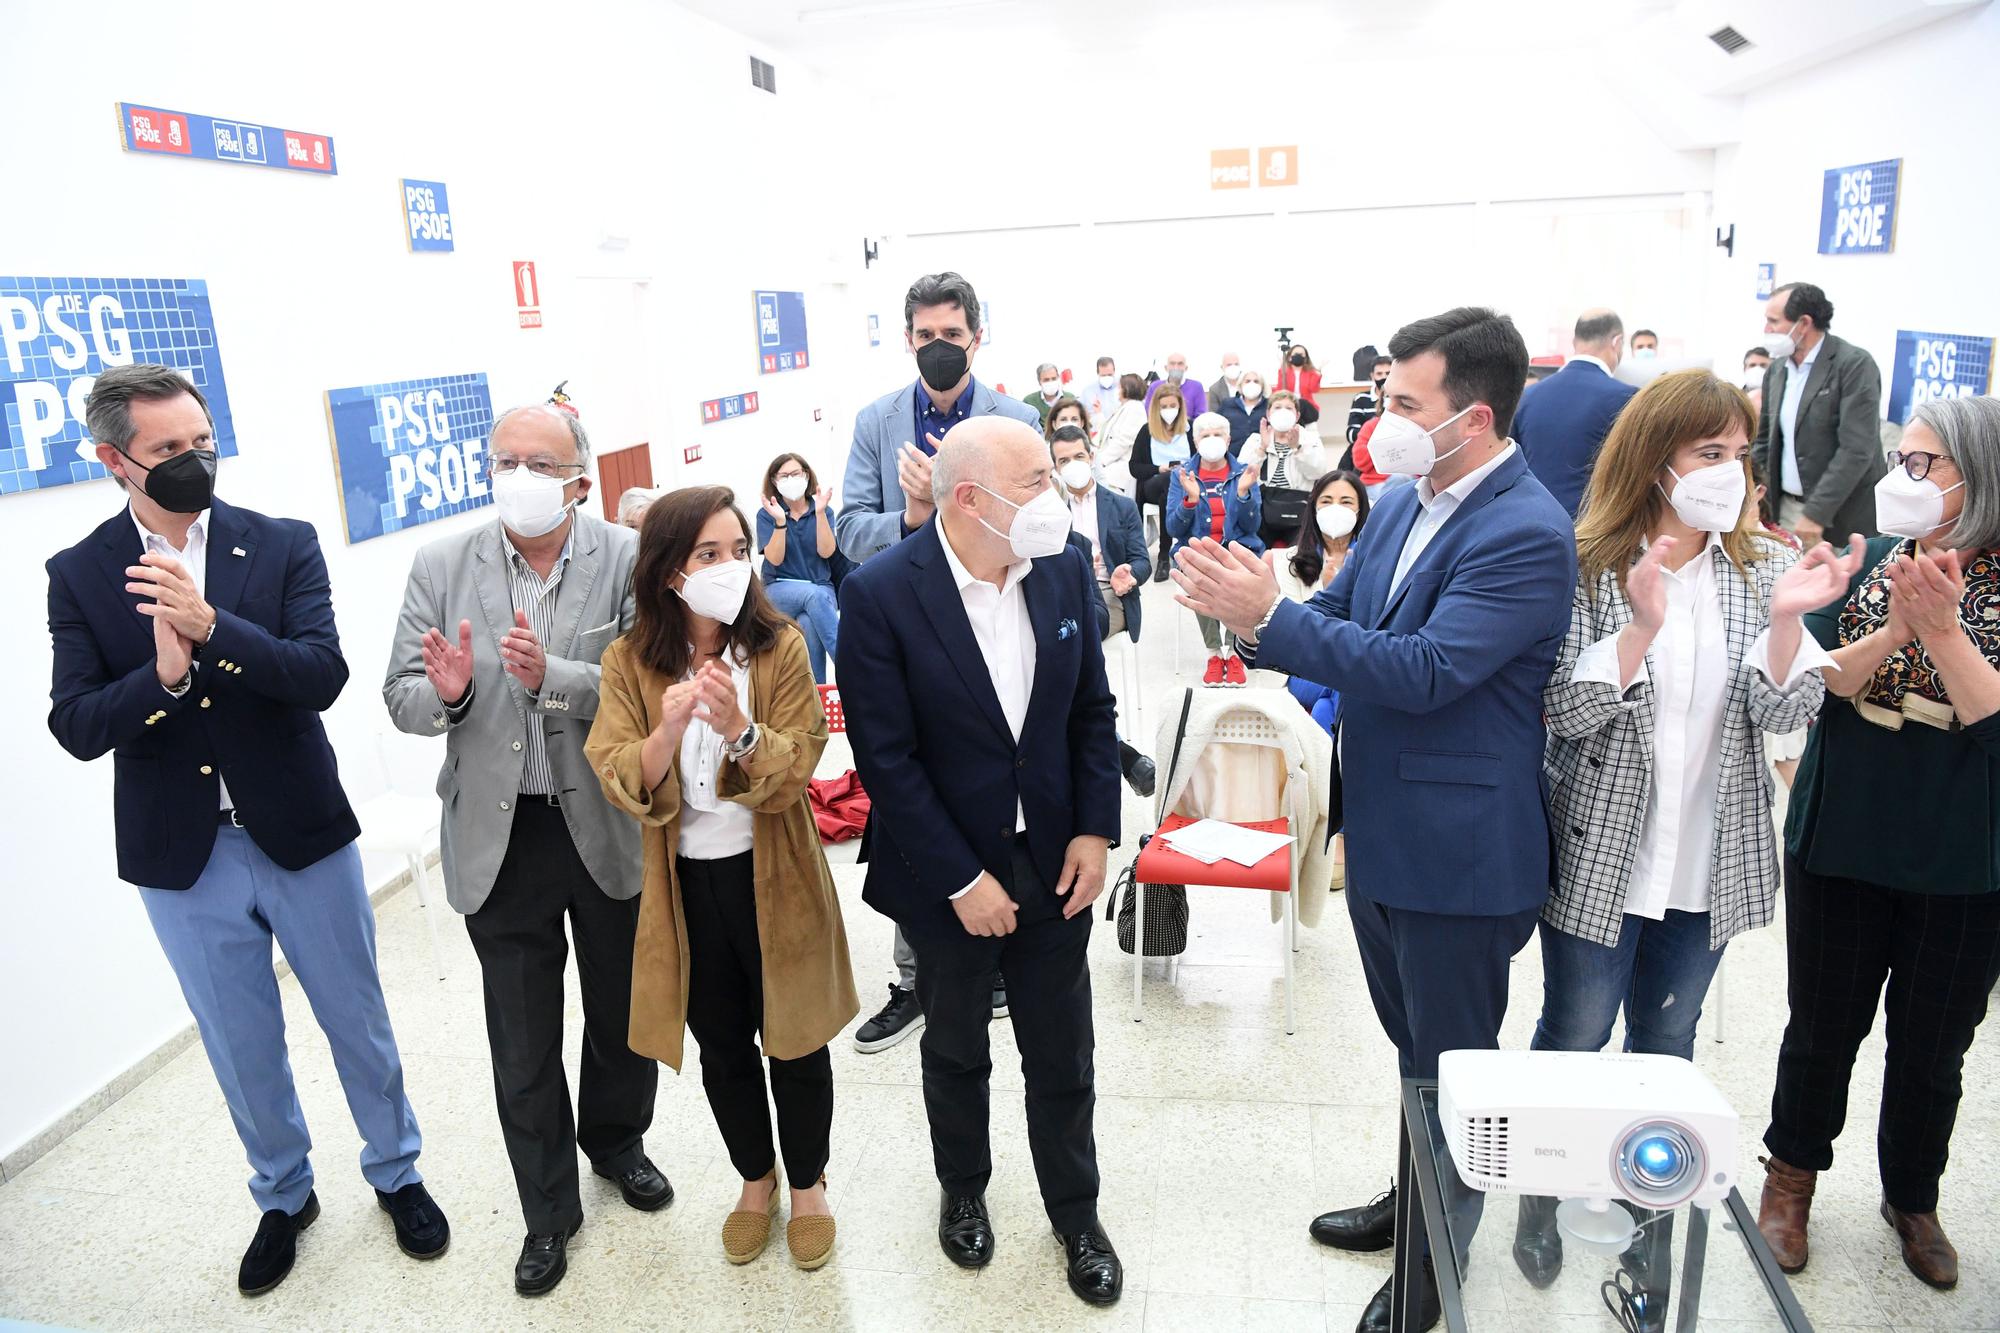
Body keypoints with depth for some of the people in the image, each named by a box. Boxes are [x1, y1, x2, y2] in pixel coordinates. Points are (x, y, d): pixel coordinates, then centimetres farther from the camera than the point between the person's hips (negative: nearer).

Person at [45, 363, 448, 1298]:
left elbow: (323, 674, -17)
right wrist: (161, 672, -27)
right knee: (242, 1047, 16)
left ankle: (395, 1171, 37)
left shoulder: (284, 545, -6)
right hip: (182, 859, 1)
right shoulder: (78, 575, -2)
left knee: (358, 1021, 14)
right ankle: (283, 1194, 41)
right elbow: (75, 728, -9)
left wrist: (212, 626, -31)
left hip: (302, 835, -1)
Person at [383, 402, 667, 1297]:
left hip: (611, 827, -1)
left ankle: (616, 1140, 48)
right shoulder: (441, 567, 0)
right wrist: (446, 692, -21)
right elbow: (402, 698, 0)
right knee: (522, 1037, 13)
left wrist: (552, 677, -29)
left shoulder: (630, 560, -8)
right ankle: (548, 1210, 33)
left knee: (623, 1007, 19)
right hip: (497, 835, 1)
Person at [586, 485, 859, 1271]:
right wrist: (669, 726, -33)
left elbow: (795, 771, -15)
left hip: (773, 878, -1)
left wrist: (738, 727, -34)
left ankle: (808, 1184, 37)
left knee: (793, 1042, 12)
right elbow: (618, 784, -14)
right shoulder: (629, 662, -6)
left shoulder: (780, 646, -9)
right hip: (683, 884, 1)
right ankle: (755, 1179, 42)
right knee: (723, 1047, 17)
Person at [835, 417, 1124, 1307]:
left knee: (1062, 1058, 16)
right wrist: (961, 882, -16)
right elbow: (885, 759, -18)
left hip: (1055, 865, 3)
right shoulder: (880, 594, -19)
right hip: (949, 877, -3)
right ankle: (963, 1191, 48)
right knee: (956, 1051, 21)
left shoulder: (1065, 571, -6)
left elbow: (1094, 709, 3)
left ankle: (1076, 1213, 40)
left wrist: (1095, 831, -5)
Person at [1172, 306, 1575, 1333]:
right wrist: (1250, 610, -13)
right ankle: (1412, 1200, 48)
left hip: (1456, 852, -8)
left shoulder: (1525, 535, -22)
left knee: (1451, 1064, 12)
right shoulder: (1401, 503, 4)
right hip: (1380, 829, 8)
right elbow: (1338, 617, 7)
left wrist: (1270, 617, -30)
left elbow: (1423, 671, -29)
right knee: (1413, 1044, 26)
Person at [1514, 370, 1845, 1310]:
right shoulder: (1588, 568, -11)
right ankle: (1540, 1198, 35)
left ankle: (1651, 1217, 39)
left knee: (1667, 1048, 19)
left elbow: (1783, 713, -7)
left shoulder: (1765, 567, -1)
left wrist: (1787, 619, -25)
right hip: (1600, 854, -3)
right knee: (1572, 1039, 11)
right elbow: (1566, 711, -16)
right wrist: (1643, 626, -30)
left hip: (1711, 863, 3)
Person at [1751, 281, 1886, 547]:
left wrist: (1817, 513, -22)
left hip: (1840, 515, -6)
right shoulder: (1777, 369, 9)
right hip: (1785, 508, 6)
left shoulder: (1855, 365, -12)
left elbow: (1857, 449, -19)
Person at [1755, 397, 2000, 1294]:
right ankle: (1791, 1177, 35)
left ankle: (1913, 1199, 38)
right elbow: (1813, 684, -9)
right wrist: (1892, 628, -23)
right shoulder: (1868, 563, -2)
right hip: (1841, 841, 1)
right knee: (1823, 1027, 13)